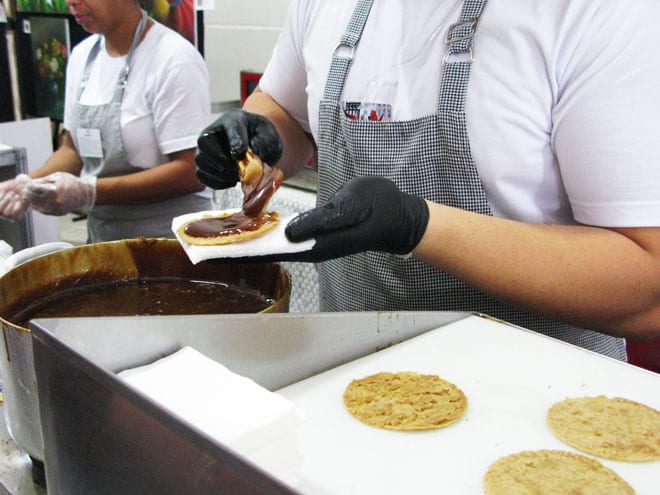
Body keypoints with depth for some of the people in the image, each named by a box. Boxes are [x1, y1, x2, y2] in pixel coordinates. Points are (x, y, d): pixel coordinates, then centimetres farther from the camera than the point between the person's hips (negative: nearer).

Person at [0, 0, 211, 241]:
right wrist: (30, 183, -6)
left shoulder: (175, 60, -15)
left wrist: (89, 191, -25)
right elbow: (73, 149, 14)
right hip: (100, 232, 6)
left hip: (167, 237, -6)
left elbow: (191, 172, -20)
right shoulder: (83, 55, 7)